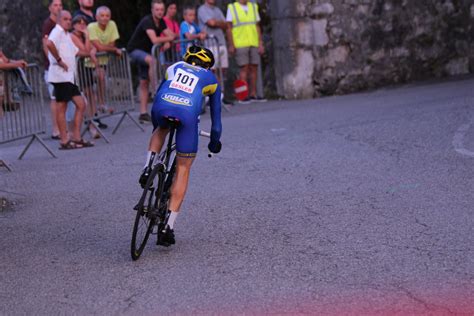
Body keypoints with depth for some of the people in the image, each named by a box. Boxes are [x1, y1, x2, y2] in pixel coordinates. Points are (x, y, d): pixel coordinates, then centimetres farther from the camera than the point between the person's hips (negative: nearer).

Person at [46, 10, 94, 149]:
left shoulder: (67, 35, 22)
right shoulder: (57, 32, -9)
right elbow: (49, 44, -30)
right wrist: (59, 60, -22)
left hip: (69, 76, 10)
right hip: (60, 76, -10)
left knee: (81, 104, 7)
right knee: (62, 107, -6)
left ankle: (76, 138, 9)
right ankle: (64, 141, -3)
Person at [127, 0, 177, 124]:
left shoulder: (161, 22, 2)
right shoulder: (147, 21, -23)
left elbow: (171, 35, 0)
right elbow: (154, 40, -35)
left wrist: (167, 42, -21)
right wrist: (168, 38, -22)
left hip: (146, 51, 8)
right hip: (134, 50, -8)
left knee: (144, 82, 6)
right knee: (152, 60, -37)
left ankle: (143, 113, 7)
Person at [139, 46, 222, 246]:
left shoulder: (174, 68, 34)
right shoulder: (210, 79, 29)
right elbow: (216, 114, 34)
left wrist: (155, 126, 57)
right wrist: (215, 142, 48)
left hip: (161, 107, 2)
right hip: (188, 113, -2)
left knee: (162, 129, 41)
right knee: (183, 170, 12)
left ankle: (148, 168, 16)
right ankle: (168, 226, 6)